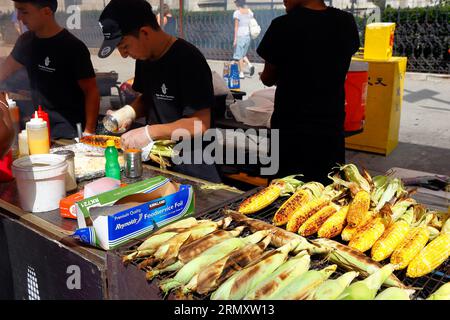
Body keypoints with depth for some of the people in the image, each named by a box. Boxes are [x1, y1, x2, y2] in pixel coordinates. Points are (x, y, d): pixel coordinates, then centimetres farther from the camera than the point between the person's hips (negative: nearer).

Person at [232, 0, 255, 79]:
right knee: (243, 54, 19)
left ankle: (241, 73, 5)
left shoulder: (237, 13, -11)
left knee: (239, 55, 3)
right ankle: (249, 65, -3)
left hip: (240, 36, -6)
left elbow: (236, 27, -12)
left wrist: (235, 39, -11)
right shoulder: (249, 11, 7)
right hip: (248, 35, 6)